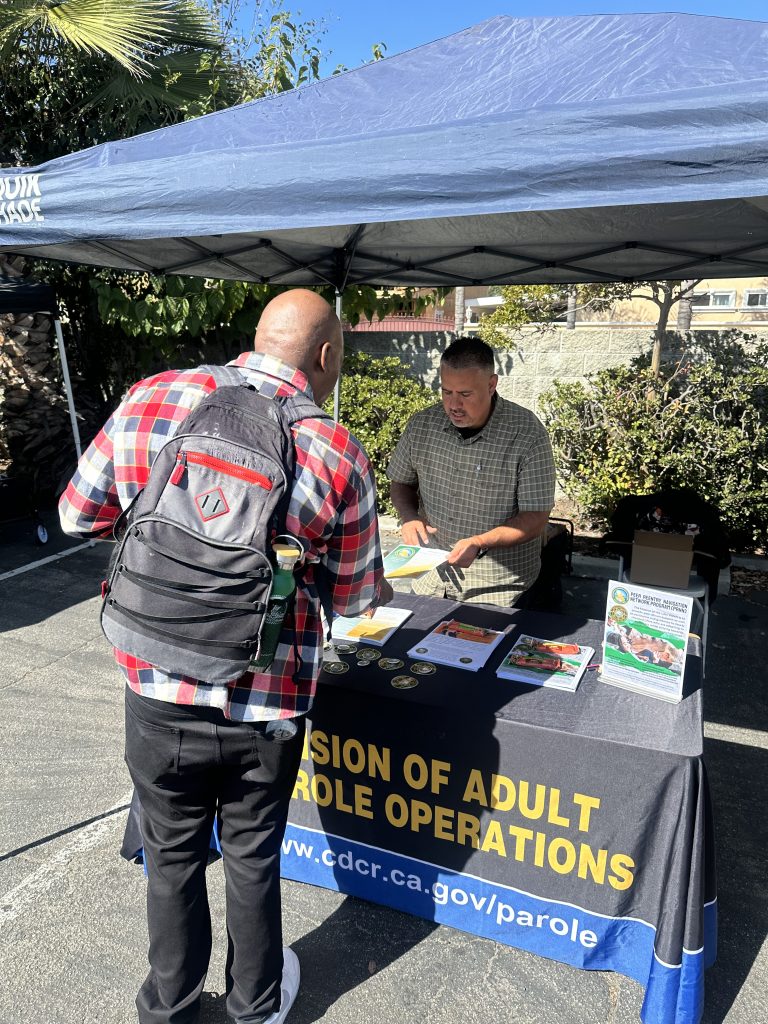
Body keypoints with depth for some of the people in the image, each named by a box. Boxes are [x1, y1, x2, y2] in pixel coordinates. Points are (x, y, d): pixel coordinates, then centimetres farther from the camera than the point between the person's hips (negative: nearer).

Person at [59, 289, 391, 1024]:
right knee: (252, 857, 24)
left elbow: (77, 514, 4)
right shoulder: (338, 455, -12)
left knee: (172, 856, 25)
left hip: (158, 695, 2)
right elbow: (353, 598, -2)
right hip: (266, 708, -1)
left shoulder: (152, 399, -8)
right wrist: (383, 589, 20)